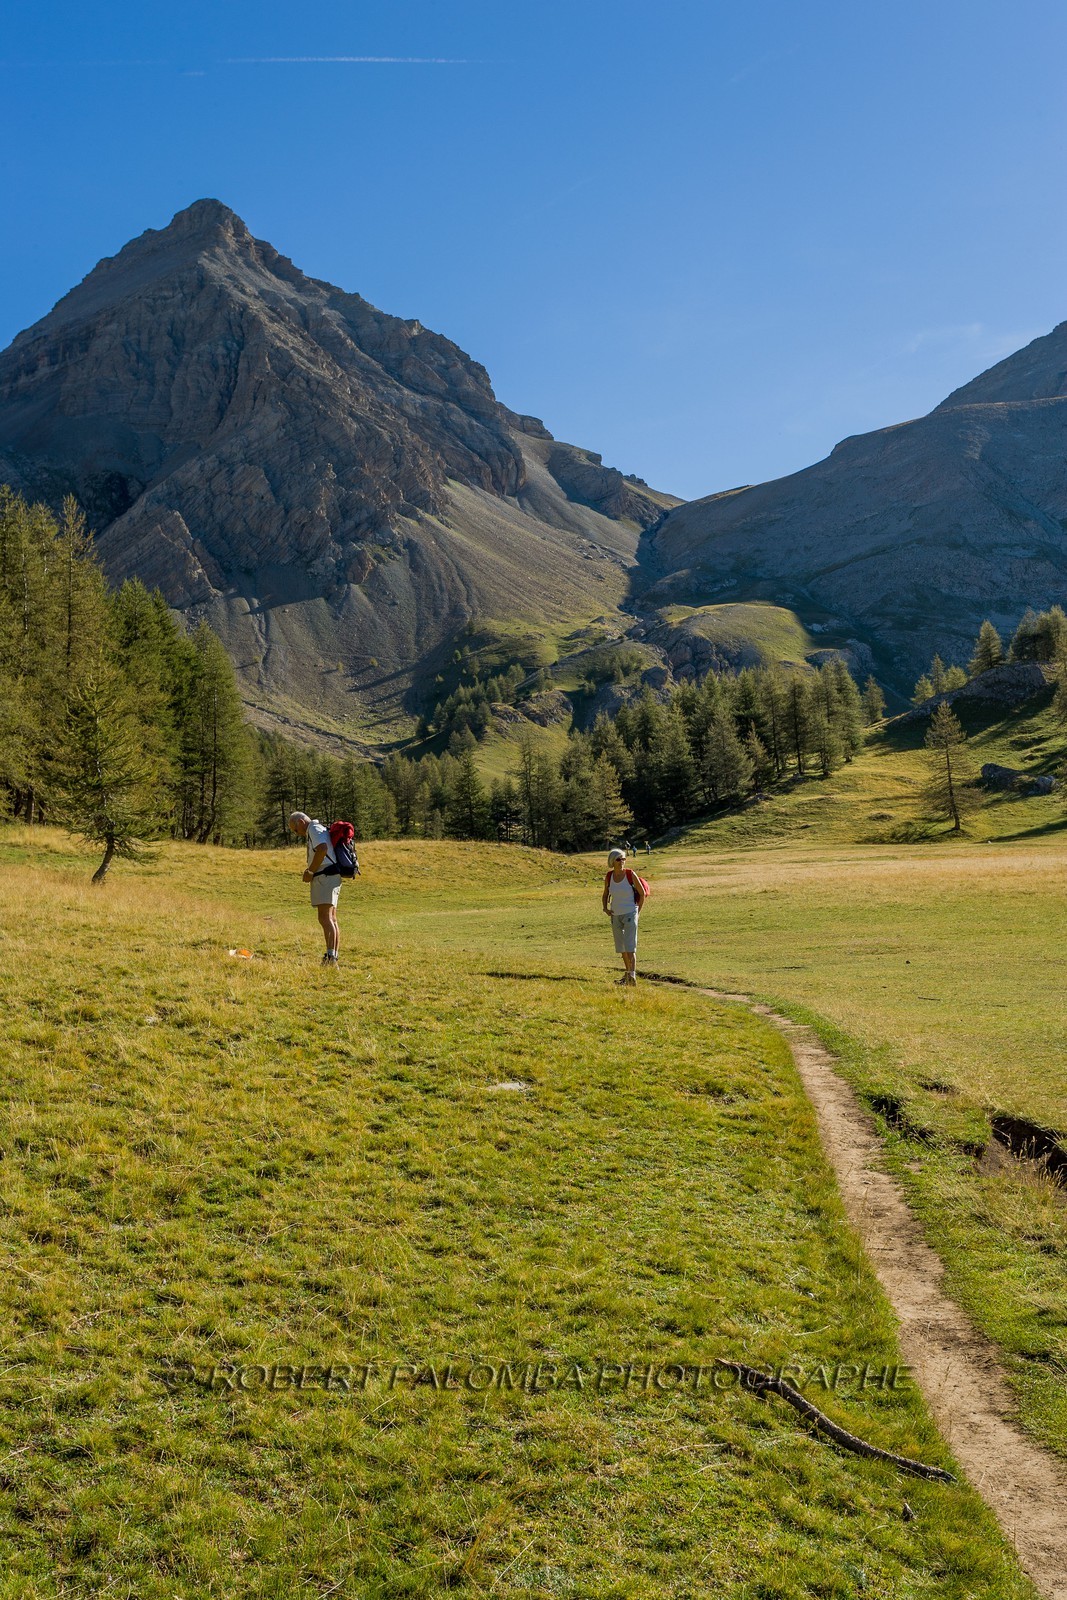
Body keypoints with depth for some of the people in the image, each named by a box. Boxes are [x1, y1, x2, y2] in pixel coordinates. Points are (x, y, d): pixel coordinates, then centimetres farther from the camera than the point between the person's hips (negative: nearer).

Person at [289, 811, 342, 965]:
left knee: (325, 918, -18)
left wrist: (310, 871, -15)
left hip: (325, 877, -11)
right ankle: (335, 958, 11)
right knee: (332, 920, 9)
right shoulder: (320, 830, 26)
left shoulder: (314, 829, -6)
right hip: (330, 877, 11)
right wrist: (310, 870, 13)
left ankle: (331, 956, -27)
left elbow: (322, 849, -23)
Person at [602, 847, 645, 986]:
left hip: (630, 914, -5)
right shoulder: (609, 876, -1)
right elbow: (605, 894, 13)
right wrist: (605, 908, -1)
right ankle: (627, 972, 31)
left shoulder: (630, 875, -12)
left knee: (630, 945, -15)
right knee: (621, 946, 15)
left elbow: (642, 893, -3)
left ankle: (632, 974, -22)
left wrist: (638, 911, 0)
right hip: (615, 915, 5)